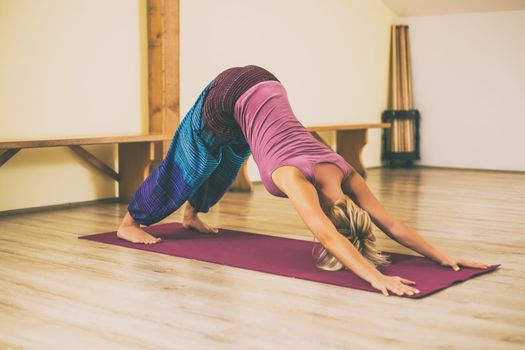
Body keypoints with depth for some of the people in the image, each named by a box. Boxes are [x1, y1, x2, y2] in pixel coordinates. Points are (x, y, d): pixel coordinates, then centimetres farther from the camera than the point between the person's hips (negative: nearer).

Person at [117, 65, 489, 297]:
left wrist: (445, 257, -25)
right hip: (230, 95, -6)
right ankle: (130, 222, 31)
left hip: (264, 86, 6)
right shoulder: (296, 178, -36)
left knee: (223, 169, 27)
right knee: (187, 166, 9)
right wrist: (375, 277, -63)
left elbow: (391, 223, -19)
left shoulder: (344, 174, -20)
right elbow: (326, 234, -52)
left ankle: (191, 215, 55)